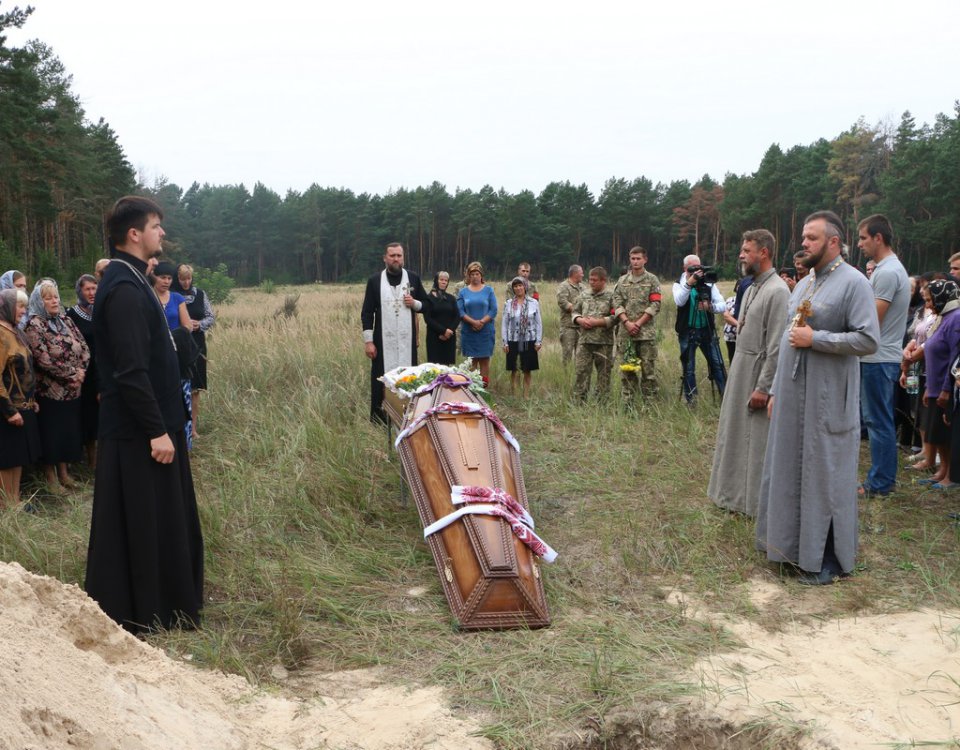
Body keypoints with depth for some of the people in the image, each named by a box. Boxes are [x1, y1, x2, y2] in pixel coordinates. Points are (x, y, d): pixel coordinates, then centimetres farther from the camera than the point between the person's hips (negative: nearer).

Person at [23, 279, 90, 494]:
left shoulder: (65, 320, 9)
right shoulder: (34, 325, -11)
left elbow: (84, 347, 6)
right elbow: (44, 359, -19)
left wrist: (81, 371, -10)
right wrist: (71, 374, -16)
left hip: (72, 389, 6)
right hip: (49, 390, -6)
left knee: (70, 431, 12)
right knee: (51, 433, 3)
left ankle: (63, 472, 27)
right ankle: (50, 477, 16)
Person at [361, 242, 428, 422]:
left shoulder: (413, 278, 6)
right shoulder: (374, 280, 2)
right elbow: (367, 313, 1)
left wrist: (415, 303, -8)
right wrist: (368, 341, -6)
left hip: (407, 340, 2)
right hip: (383, 340, -1)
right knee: (380, 380, 0)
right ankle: (377, 421, 10)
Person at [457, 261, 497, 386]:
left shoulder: (489, 290, 5)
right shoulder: (463, 292, 7)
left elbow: (493, 310, -2)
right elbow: (460, 311, -1)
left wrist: (482, 322, -15)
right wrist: (473, 322, -15)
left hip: (486, 331, -1)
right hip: (468, 332, 1)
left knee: (484, 360, 0)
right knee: (471, 361, 2)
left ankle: (484, 384, 4)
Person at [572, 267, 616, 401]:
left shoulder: (611, 296, -4)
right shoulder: (584, 295, 11)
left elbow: (615, 317, -11)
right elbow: (574, 312, 19)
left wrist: (596, 322, -15)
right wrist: (580, 320, -3)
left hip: (603, 342, -3)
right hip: (584, 340, 4)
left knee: (604, 373, 5)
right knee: (581, 371, 1)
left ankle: (602, 402, 13)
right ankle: (578, 401, 6)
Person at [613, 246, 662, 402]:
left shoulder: (652, 280, 3)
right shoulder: (622, 281, 11)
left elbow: (655, 305, -5)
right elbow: (617, 303, 4)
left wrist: (638, 323, -11)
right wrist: (627, 322, -10)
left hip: (647, 332, -3)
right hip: (626, 331, 3)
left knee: (648, 368, -1)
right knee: (626, 369, 5)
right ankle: (627, 403, 11)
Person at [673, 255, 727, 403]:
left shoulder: (709, 284, 4)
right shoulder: (679, 285, 0)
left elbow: (723, 305, -4)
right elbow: (679, 301, -22)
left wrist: (710, 306, -24)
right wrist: (689, 284, -34)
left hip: (707, 331, 1)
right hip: (687, 332, -1)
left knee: (717, 364, 1)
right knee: (689, 368, 4)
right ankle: (691, 401, 14)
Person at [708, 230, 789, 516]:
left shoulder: (777, 291, -18)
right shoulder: (752, 287, 11)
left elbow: (777, 345, -21)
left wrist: (763, 387, -21)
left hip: (758, 374, -9)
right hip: (740, 369, 9)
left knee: (757, 438, 1)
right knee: (736, 433, 16)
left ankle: (757, 502, 13)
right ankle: (737, 492, 29)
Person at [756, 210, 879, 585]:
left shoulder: (853, 282, -10)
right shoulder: (803, 285, 14)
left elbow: (868, 340, -17)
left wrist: (815, 338, -19)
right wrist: (776, 391, 16)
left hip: (827, 401, -8)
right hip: (792, 396, 8)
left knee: (825, 477, 1)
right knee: (791, 470, 13)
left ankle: (828, 559, 13)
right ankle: (795, 544, 27)